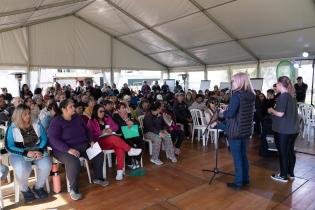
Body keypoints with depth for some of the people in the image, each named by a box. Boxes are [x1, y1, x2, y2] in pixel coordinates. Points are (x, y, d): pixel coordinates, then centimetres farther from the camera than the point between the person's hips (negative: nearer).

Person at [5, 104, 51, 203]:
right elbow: (9, 147, -7)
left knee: (46, 165, -26)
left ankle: (38, 187, 3)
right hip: (20, 153, -2)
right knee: (22, 169, -33)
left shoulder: (36, 125, 4)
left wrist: (40, 150, -15)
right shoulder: (12, 128, -4)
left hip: (37, 151, 2)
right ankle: (25, 189, 1)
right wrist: (26, 153, -20)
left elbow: (44, 139, 4)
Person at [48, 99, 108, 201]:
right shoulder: (56, 121, -11)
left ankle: (98, 178, 12)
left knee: (99, 154, -8)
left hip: (82, 145, 7)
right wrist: (69, 149, -31)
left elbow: (86, 130, 19)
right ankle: (73, 189, -12)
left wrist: (91, 141, 1)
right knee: (74, 162, -35)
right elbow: (53, 139, -21)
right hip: (64, 149, -6)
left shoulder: (77, 118, 8)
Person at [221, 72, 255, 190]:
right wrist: (228, 109, 14)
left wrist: (223, 112, -1)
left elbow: (230, 114, -22)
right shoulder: (251, 95, 6)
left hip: (235, 131, -7)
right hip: (246, 130, 7)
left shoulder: (237, 95, -18)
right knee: (243, 155, 18)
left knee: (237, 157, 3)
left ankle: (238, 183, 13)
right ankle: (245, 179, 30)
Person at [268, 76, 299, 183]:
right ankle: (291, 173, 31)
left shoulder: (282, 96, -17)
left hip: (283, 130, -8)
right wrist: (275, 111, 14)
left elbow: (280, 114, -22)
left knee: (283, 152, 3)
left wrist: (271, 110, -5)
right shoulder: (292, 96, 9)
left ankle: (283, 176, 14)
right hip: (293, 129, 8)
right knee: (290, 151, 18)